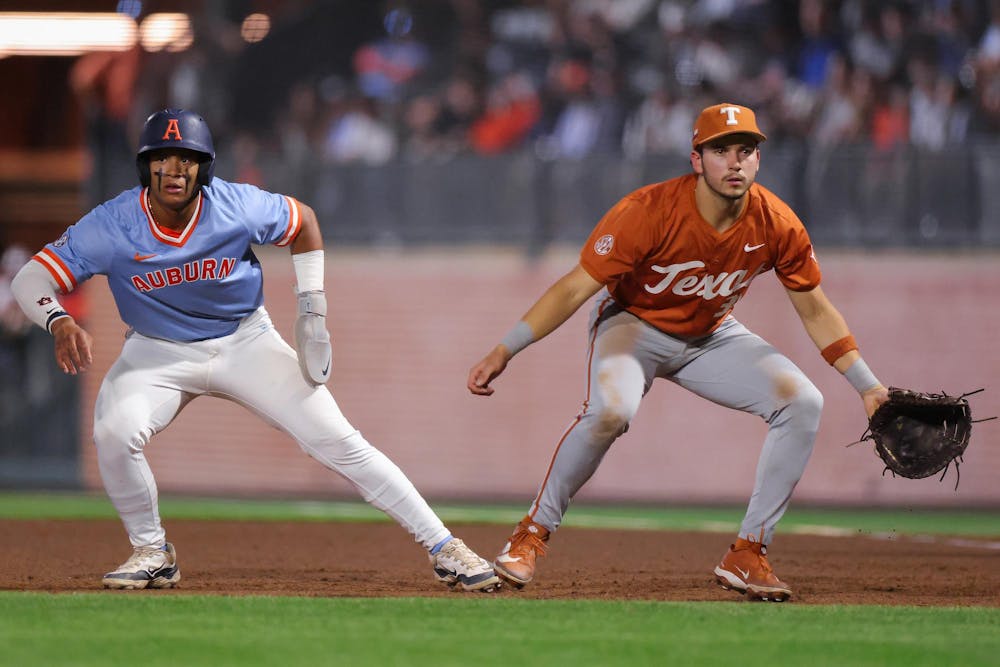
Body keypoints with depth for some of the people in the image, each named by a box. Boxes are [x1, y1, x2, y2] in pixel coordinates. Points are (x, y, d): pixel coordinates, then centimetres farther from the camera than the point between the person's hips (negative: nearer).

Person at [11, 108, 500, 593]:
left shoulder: (239, 208, -21)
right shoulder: (111, 226, -24)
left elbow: (304, 221, -1)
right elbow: (32, 279, -25)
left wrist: (313, 307, -4)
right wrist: (59, 322, -46)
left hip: (246, 342, 0)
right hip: (159, 352, 0)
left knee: (336, 440, -9)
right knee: (114, 432, -28)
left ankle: (441, 546, -1)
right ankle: (152, 553, -3)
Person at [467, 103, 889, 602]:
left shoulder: (777, 225, -17)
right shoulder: (648, 212, -30)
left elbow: (814, 311, -3)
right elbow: (575, 288, -26)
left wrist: (868, 386, -4)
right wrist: (504, 351, -33)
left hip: (712, 336, 5)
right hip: (633, 323, -5)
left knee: (802, 402, -15)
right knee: (611, 409, -35)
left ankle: (747, 555, -8)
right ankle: (532, 534, -16)